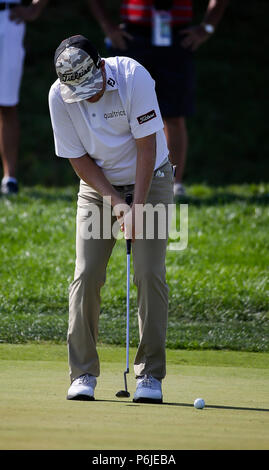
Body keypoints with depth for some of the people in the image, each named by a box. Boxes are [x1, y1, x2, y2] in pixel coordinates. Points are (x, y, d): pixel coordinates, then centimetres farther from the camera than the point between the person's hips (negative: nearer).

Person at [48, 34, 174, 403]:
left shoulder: (133, 76, -24)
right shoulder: (59, 96, -17)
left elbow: (147, 146, -20)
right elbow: (78, 158, -7)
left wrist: (137, 207, -21)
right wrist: (114, 201, -16)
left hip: (149, 179, -2)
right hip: (99, 185, 2)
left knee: (150, 273, -12)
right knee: (86, 274, -10)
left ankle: (150, 374, -6)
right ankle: (83, 374, -3)